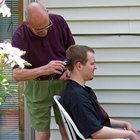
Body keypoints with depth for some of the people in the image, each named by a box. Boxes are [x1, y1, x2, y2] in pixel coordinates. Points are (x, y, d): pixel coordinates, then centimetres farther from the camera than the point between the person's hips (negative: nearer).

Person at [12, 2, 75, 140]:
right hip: (38, 88, -2)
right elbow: (17, 74, -22)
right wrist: (44, 69, -36)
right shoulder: (19, 37, -19)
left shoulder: (59, 21, -11)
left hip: (62, 82, 2)